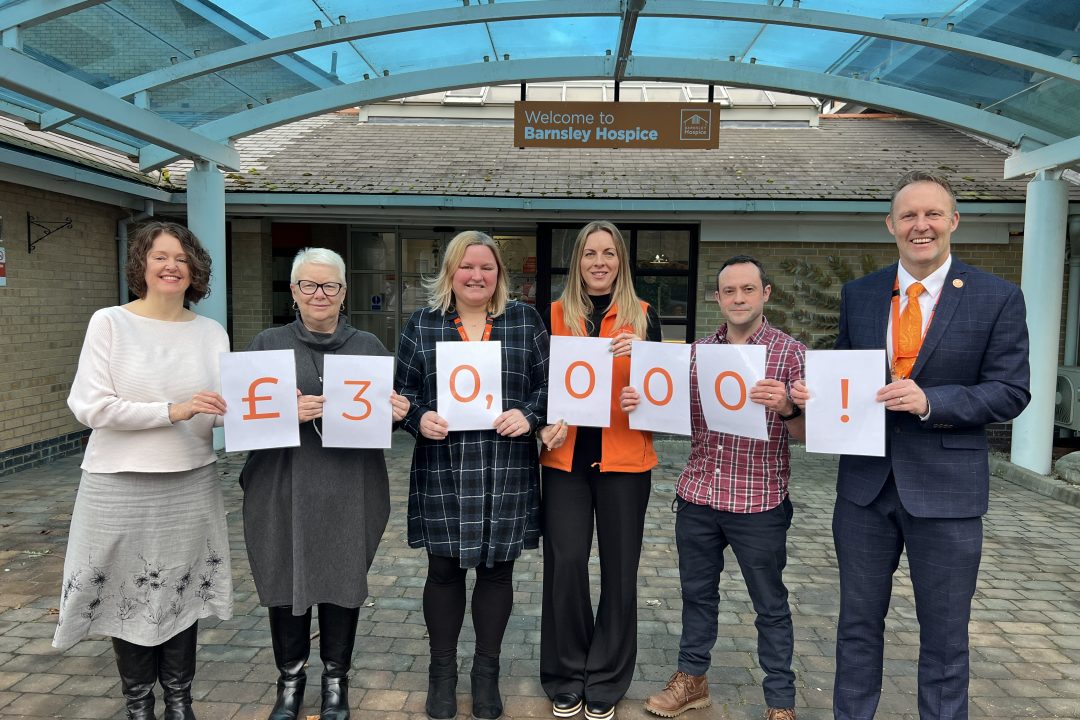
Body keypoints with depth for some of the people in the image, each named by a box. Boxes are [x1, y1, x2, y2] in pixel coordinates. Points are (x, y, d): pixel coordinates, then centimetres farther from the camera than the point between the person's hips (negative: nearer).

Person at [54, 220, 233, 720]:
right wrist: (172, 411, -20)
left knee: (183, 594, 12)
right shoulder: (109, 323, -4)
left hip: (192, 485, 2)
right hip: (122, 488, -2)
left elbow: (221, 410, 5)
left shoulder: (212, 333, 4)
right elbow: (89, 406, -11)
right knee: (129, 595, 11)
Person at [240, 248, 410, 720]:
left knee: (343, 582, 7)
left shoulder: (368, 347, 9)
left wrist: (396, 413, -11)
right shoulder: (267, 345, 6)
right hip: (283, 489, 0)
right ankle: (290, 677, 30)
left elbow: (390, 408, 12)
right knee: (286, 582, 7)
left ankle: (336, 679, 28)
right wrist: (284, 413, -18)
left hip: (349, 491, 1)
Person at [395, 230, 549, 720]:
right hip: (442, 474, 0)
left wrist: (530, 415, -12)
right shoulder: (422, 324, 6)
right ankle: (442, 671, 29)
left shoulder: (525, 320, 6)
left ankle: (487, 671, 29)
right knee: (443, 570, 10)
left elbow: (550, 383, 5)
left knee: (497, 569, 10)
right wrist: (419, 418, -12)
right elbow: (402, 389, 7)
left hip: (507, 475, 0)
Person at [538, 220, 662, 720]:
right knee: (565, 563, -1)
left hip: (624, 458, 0)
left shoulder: (642, 316, 5)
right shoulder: (556, 315, 6)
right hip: (566, 457, 0)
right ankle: (566, 678, 21)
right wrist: (548, 422, -11)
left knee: (619, 567, 7)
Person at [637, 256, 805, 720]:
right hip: (697, 496, 4)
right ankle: (692, 679, 37)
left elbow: (806, 434, -7)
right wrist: (639, 404, -7)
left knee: (770, 604, 10)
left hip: (759, 503, -4)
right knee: (697, 592, 18)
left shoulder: (790, 352, -5)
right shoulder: (695, 352, 6)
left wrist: (787, 408, -29)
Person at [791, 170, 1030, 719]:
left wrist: (929, 401, -22)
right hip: (864, 482, 3)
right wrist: (813, 392, -9)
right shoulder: (858, 295, 5)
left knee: (944, 635, 13)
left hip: (945, 488, -3)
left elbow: (1010, 393, -7)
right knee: (858, 622, 17)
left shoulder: (997, 298, -5)